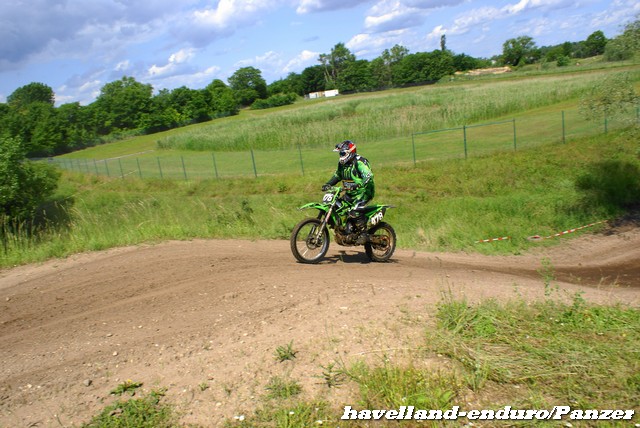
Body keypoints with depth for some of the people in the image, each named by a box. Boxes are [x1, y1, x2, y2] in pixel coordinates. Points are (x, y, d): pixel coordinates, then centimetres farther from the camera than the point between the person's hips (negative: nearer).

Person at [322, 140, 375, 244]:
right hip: (350, 193, 9)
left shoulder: (359, 162, -17)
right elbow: (337, 175, 24)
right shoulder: (342, 163, 8)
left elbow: (368, 176, -30)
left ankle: (363, 234, -17)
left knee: (355, 211, -27)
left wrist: (357, 185, -44)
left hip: (364, 191, -9)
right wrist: (328, 184, 7)